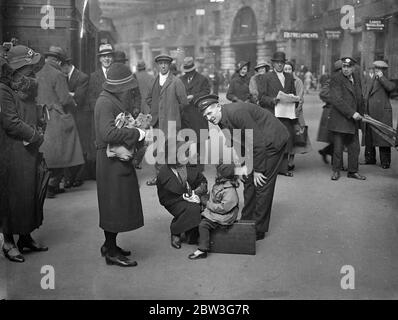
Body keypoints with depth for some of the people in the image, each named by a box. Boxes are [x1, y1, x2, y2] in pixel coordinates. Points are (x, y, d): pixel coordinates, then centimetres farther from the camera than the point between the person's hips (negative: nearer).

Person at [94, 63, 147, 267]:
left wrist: (137, 125, 7)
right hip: (112, 160, -10)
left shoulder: (112, 100, 13)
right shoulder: (106, 103, -19)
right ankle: (111, 252, 8)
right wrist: (137, 134, -23)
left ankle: (109, 245, 30)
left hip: (117, 160, 10)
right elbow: (108, 133, -30)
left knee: (115, 205, 17)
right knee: (115, 203, -2)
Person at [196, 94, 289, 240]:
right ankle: (246, 221, 24)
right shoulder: (221, 120, 0)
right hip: (259, 143, 9)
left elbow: (257, 142, -25)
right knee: (249, 181, 11)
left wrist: (258, 170, -18)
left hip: (273, 140, -9)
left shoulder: (236, 112, -28)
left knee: (262, 183, -7)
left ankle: (259, 229, 2)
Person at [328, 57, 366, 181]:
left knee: (354, 147, 8)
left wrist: (360, 114, 16)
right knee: (338, 147, 0)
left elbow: (360, 98, 22)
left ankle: (353, 171, 20)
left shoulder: (356, 78, 11)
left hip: (353, 120, 6)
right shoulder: (336, 79, -11)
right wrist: (352, 113, -20)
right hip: (339, 120, -6)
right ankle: (336, 171, 15)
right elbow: (336, 100, -20)